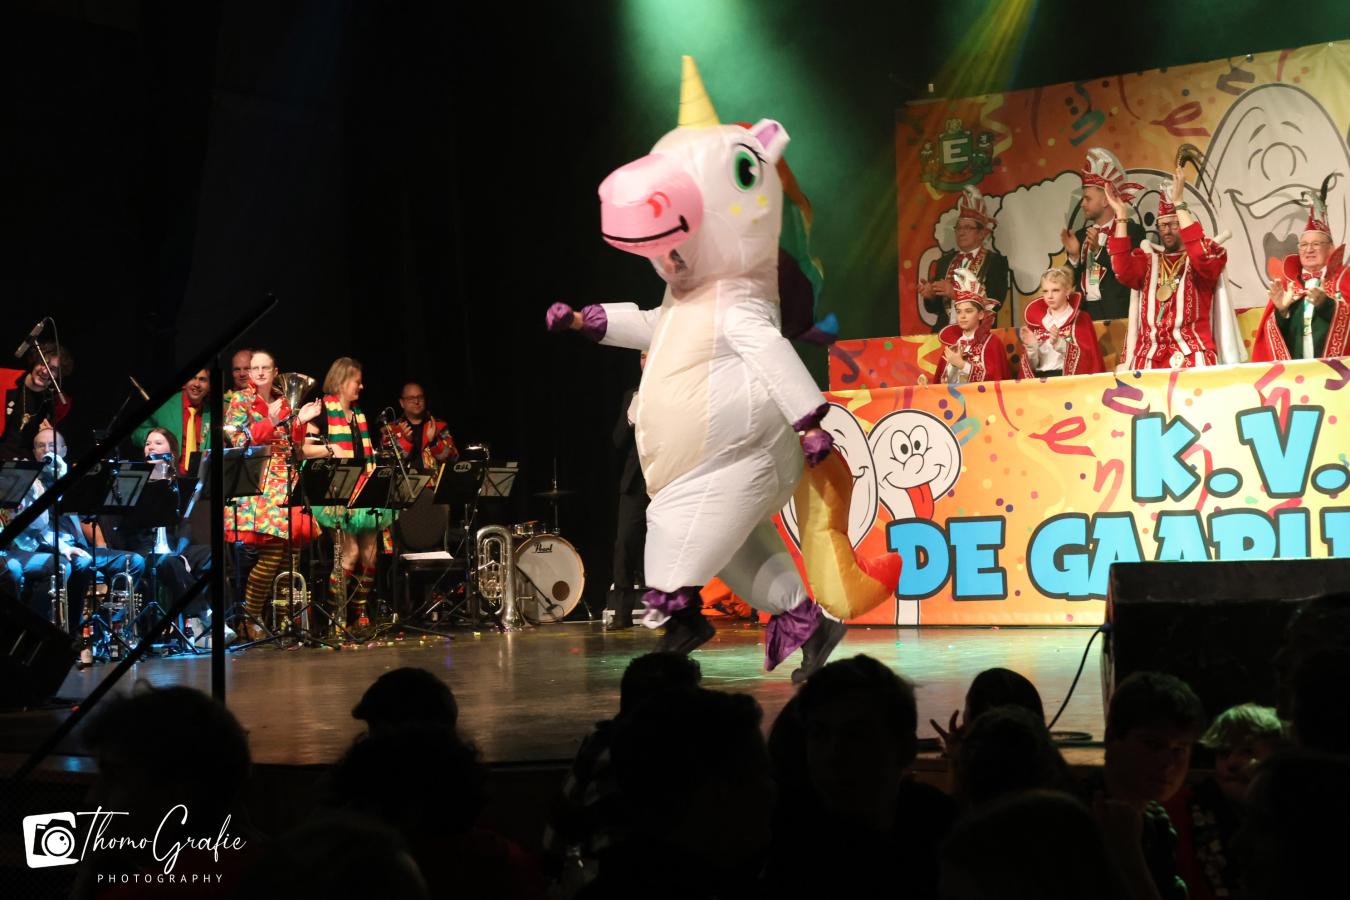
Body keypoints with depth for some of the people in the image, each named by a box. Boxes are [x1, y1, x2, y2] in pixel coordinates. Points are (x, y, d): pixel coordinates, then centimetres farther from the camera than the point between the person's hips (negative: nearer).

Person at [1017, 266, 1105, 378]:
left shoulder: (1080, 319, 6)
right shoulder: (1036, 322, 12)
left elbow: (1086, 357, -5)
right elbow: (1031, 366, 11)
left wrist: (1059, 343, -18)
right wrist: (1030, 346, -8)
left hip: (1069, 376, -2)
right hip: (1040, 378, 2)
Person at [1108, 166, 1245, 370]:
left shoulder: (1208, 255, 8)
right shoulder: (1148, 259, 18)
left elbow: (1200, 257, -16)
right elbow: (1123, 272, -3)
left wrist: (1179, 203, -16)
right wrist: (1121, 215, -4)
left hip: (1191, 356, -3)